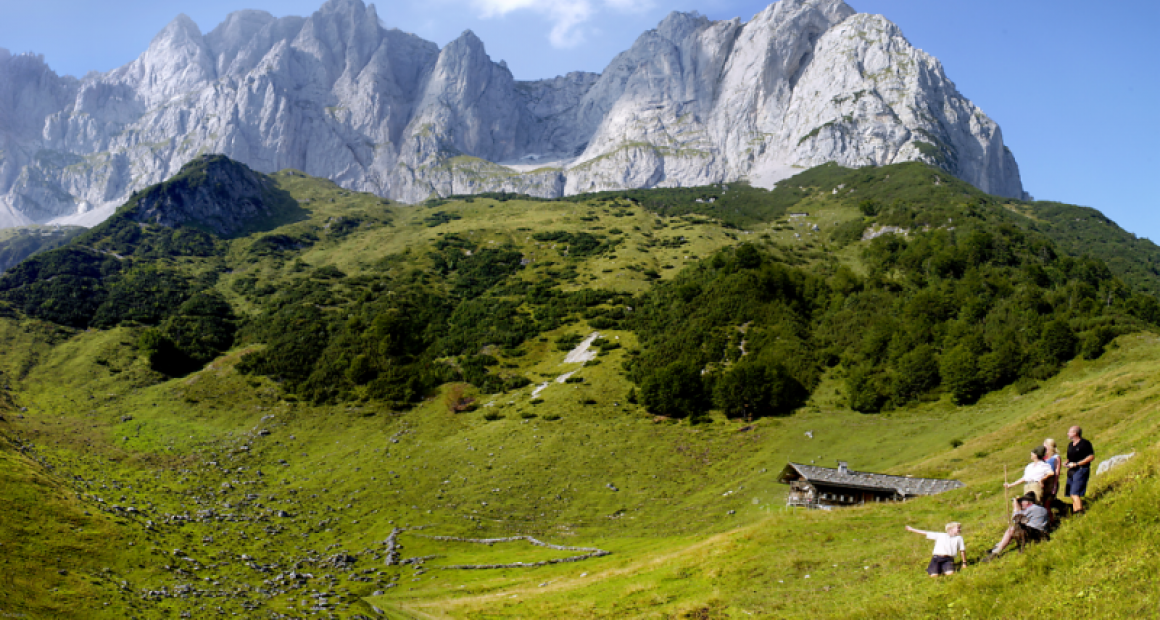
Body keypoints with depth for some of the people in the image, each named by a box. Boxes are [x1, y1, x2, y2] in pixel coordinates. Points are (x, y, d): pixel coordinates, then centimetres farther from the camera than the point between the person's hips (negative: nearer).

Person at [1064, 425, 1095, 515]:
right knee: (1072, 494, 7)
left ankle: (1080, 513, -16)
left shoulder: (1085, 443, -6)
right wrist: (1066, 464, 5)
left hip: (1081, 470, -8)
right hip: (1071, 471, 8)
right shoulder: (1070, 445, 18)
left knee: (1075, 493, -17)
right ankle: (1074, 513, 11)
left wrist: (1077, 464, -16)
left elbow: (1091, 457, -12)